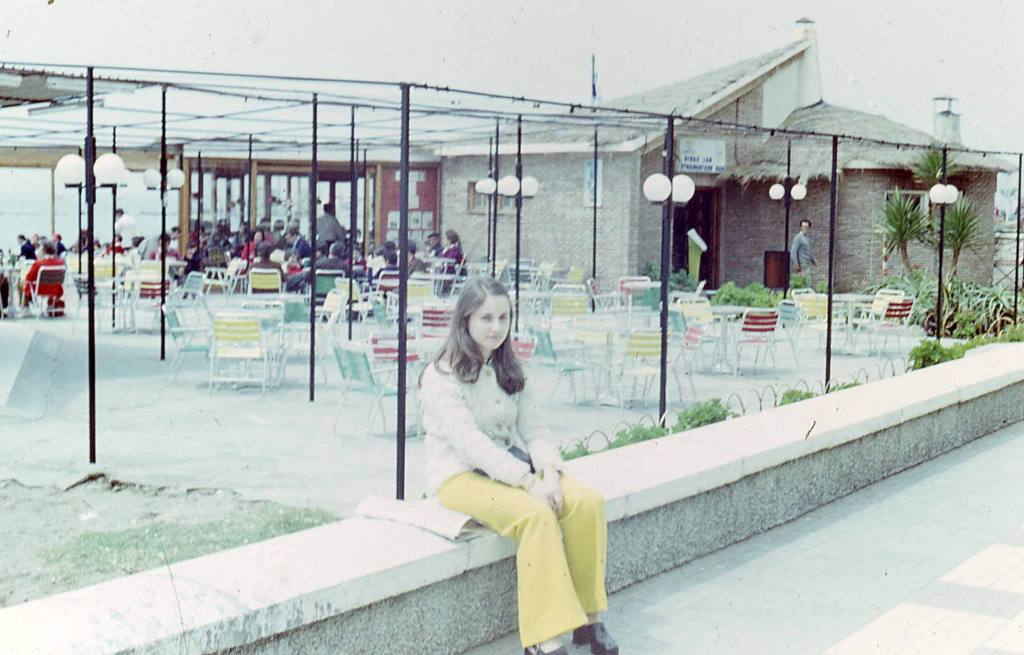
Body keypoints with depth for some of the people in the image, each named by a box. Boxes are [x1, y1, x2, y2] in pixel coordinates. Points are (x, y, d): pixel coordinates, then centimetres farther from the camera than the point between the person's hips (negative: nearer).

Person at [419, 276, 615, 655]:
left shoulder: (510, 371, 12)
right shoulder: (443, 376, -10)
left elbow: (535, 429, 7)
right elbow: (469, 441, -20)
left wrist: (549, 472, -15)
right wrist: (528, 481, -27)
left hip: (513, 466, 7)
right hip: (460, 475, -6)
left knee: (588, 502, -19)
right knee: (537, 515, -33)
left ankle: (588, 616, -11)